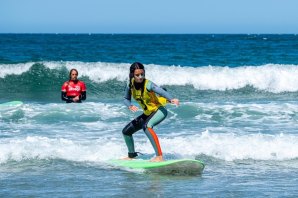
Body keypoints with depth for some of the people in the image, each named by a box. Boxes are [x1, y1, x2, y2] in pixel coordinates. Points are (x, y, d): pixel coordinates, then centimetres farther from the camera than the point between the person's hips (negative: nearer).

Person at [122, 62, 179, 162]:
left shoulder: (148, 84, -26)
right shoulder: (130, 85, -8)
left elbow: (160, 91, -44)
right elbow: (126, 99, 7)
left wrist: (171, 99, -63)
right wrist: (130, 106, -17)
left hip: (159, 110, -8)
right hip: (148, 113, 8)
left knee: (147, 126, -36)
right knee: (126, 131, 12)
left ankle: (159, 156, -40)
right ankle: (131, 155, 38)